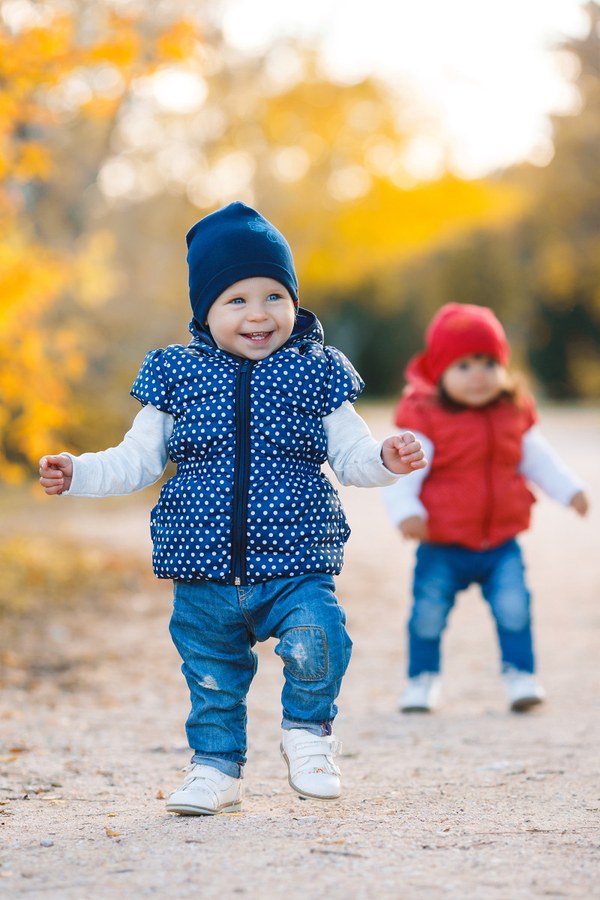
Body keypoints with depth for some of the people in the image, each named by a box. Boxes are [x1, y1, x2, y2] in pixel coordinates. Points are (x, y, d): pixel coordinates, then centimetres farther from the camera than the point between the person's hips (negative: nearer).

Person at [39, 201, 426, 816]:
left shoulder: (316, 373, 3)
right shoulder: (176, 375, 4)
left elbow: (350, 456, 6)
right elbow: (137, 460, 10)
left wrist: (386, 458, -14)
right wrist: (76, 474, -2)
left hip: (295, 564, -2)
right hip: (204, 572, 2)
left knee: (313, 644, -22)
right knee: (212, 677, 11)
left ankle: (307, 730, 6)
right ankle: (216, 765, 33)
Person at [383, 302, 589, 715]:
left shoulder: (516, 413, 4)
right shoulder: (423, 417, -11)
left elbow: (538, 460, 17)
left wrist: (570, 490, 8)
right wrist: (405, 511, -29)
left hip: (501, 543, 3)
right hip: (442, 547, -2)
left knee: (514, 608, -8)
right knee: (429, 614, 3)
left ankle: (520, 674, 7)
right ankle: (422, 679, 22)